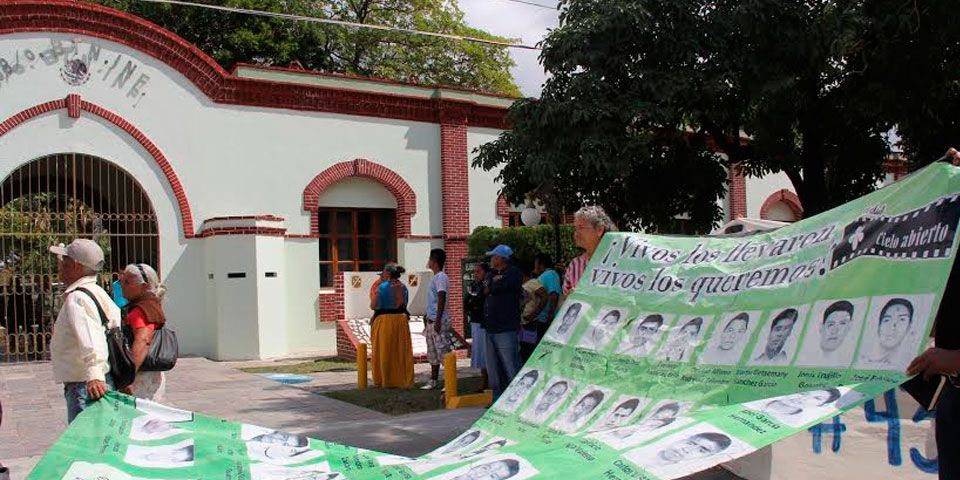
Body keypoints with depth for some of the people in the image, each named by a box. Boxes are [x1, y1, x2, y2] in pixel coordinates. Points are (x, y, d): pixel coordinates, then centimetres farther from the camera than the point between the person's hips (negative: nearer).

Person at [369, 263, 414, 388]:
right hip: (401, 319, 5)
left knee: (385, 352, 6)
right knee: (402, 351, 10)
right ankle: (403, 379, 14)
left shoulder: (382, 287, -11)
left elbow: (373, 306, -11)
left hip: (385, 320, -4)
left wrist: (375, 292, 2)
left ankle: (387, 380, 10)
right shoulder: (403, 287, 4)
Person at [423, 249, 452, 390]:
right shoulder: (435, 277, 16)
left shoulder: (441, 277, -13)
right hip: (431, 320, 10)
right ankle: (434, 381, 22)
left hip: (439, 321, -10)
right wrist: (428, 316, 24)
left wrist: (438, 320, -23)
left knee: (444, 352, -8)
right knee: (433, 352, 14)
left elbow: (441, 299, -20)